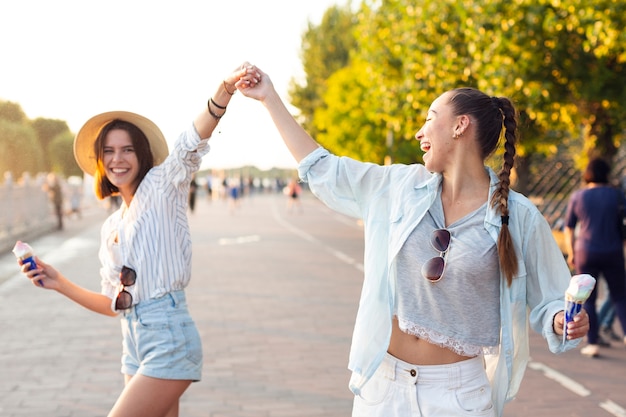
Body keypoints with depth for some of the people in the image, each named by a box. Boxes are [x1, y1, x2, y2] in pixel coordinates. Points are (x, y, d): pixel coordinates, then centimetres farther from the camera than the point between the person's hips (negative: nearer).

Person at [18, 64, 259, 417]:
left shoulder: (162, 187, -2)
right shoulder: (112, 228, 17)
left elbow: (192, 142, -22)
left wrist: (225, 90, -39)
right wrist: (59, 283, 10)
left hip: (169, 339, -7)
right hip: (134, 343, 7)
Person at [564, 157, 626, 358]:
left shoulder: (577, 196, -1)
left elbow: (569, 228, 4)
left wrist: (570, 253, 13)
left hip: (586, 253, 0)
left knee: (588, 300, 7)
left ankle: (593, 344, 5)